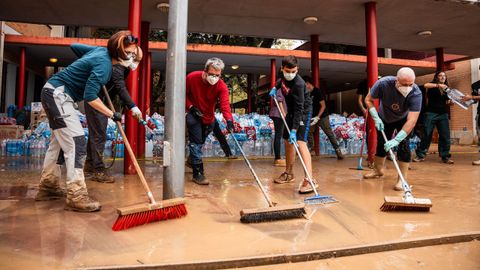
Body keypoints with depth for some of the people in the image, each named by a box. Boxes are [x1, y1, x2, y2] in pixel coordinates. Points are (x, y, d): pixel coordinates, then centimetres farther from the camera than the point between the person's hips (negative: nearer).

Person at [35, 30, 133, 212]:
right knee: (76, 142, -16)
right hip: (58, 94, -10)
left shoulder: (101, 50, 5)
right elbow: (90, 97, -25)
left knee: (59, 141, 15)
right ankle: (76, 196, -16)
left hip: (54, 93, 10)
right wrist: (112, 115, -19)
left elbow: (75, 46, 23)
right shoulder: (104, 64, -21)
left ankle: (48, 187, 26)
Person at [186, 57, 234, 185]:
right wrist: (190, 106, -20)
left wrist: (229, 119, -52)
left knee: (200, 142, 20)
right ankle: (197, 173, -8)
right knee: (196, 142, -11)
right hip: (193, 115, -3)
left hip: (208, 117, 3)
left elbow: (225, 104, -35)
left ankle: (193, 160, 47)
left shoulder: (221, 86, -21)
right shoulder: (192, 78, -20)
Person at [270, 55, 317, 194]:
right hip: (291, 111, 8)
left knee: (300, 142, -22)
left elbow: (299, 109, -33)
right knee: (287, 141, 12)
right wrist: (276, 87, 5)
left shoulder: (298, 84, -30)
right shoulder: (283, 75, -8)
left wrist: (294, 129, -37)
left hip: (302, 112, -8)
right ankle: (289, 173, 27)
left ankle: (309, 179, -28)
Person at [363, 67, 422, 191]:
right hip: (384, 118, 2)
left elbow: (412, 120, -42)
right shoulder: (383, 83, -35)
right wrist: (376, 118, -28)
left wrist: (396, 140, -49)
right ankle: (378, 170, 35)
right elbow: (368, 100, -19)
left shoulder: (416, 93, -37)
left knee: (403, 143, -18)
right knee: (381, 143, 11)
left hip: (403, 119, -1)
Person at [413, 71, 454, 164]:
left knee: (445, 135, -1)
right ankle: (421, 155, 2)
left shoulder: (446, 88, 17)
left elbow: (447, 102, 21)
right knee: (427, 134, -4)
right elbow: (425, 85, -22)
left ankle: (445, 157, 5)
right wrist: (438, 85, -33)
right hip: (431, 113, -5)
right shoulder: (432, 85, 2)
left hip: (443, 114, 5)